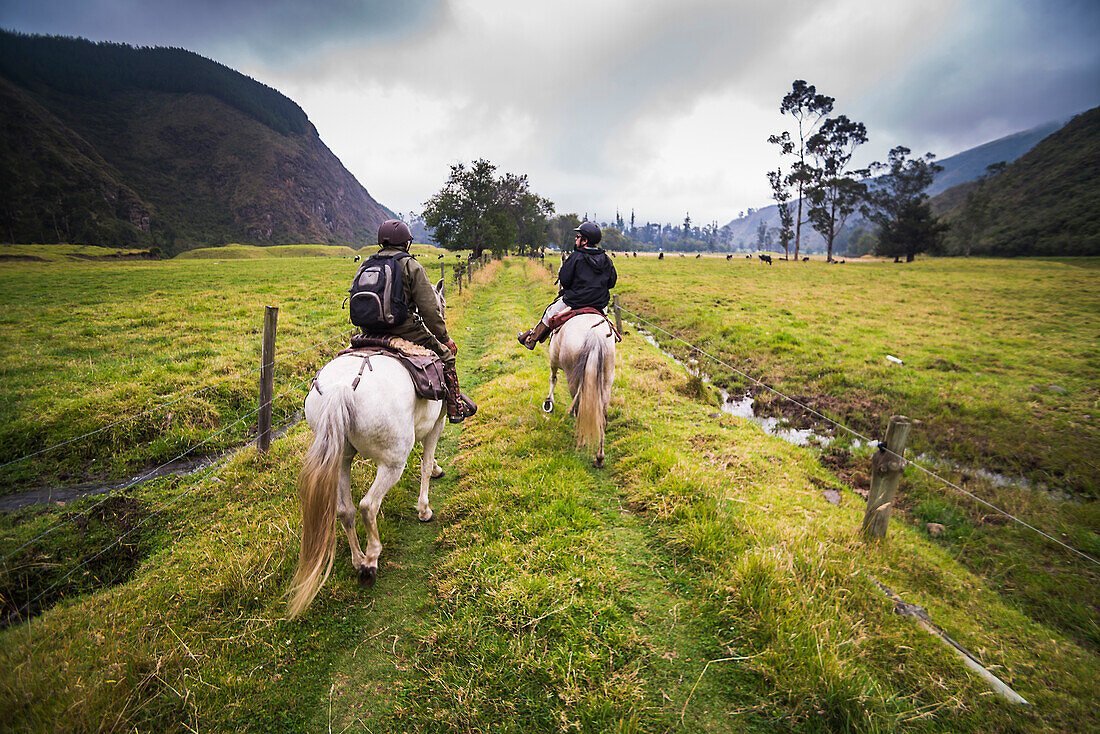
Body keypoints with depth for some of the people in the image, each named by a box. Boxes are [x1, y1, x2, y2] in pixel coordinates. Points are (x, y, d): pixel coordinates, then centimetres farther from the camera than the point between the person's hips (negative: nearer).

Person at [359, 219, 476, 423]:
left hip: (370, 335, 7)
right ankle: (455, 408, 16)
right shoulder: (411, 267, -5)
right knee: (445, 354, 12)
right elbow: (429, 310, -10)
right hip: (406, 330, -6)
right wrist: (445, 338, -1)